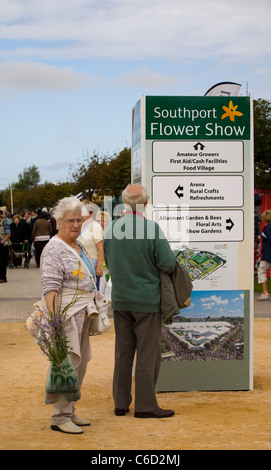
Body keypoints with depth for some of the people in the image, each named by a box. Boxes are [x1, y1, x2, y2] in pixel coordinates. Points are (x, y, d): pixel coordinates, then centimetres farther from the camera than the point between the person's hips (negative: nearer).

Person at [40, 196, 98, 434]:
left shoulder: (79, 246, 15)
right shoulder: (54, 250, -13)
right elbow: (50, 287, -20)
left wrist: (92, 309, 23)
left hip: (82, 314, 9)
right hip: (65, 315, -9)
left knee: (80, 363, 12)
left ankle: (69, 412, 22)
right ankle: (59, 417, 0)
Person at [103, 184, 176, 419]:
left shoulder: (111, 228, 0)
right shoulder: (152, 228, -15)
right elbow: (168, 263, -14)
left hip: (120, 300, 5)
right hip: (147, 300, -5)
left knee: (123, 352, 13)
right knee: (148, 354, 3)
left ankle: (121, 403, 19)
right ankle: (145, 405, 6)